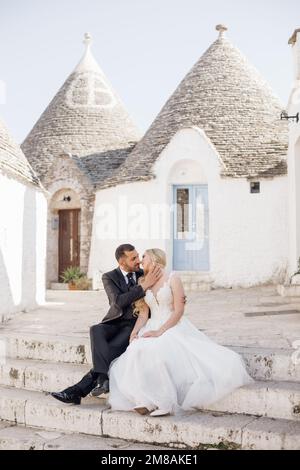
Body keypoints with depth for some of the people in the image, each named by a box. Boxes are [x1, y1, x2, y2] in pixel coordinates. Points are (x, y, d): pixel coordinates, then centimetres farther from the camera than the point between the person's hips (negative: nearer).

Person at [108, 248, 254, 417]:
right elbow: (143, 313, 11)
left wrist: (160, 331, -18)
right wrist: (135, 332, -8)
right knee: (138, 350, -29)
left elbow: (179, 311, -8)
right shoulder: (143, 282, 16)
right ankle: (148, 400, -27)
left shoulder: (172, 278, -1)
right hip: (152, 328, 4)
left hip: (174, 327, -4)